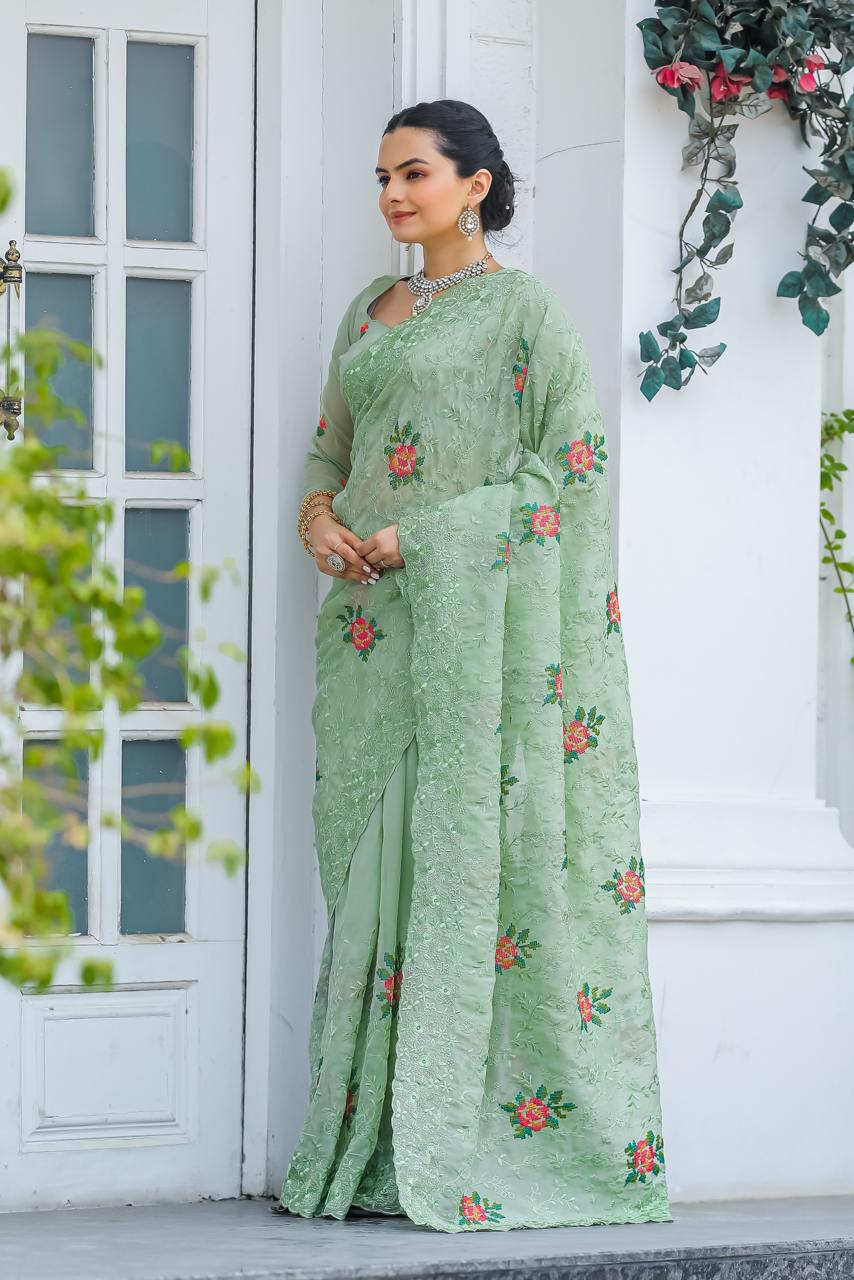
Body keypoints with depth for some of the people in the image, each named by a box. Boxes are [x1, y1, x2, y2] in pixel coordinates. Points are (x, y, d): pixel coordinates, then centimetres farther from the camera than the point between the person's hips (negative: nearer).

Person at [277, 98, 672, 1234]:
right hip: (371, 622, 7)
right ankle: (369, 1153, 4)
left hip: (470, 618, -7)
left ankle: (471, 1154, -8)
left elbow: (569, 467, -9)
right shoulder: (370, 311, 19)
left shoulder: (523, 311, -2)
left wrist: (424, 536, -14)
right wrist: (318, 516, 2)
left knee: (469, 853, -10)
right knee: (371, 868, 3)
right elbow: (330, 446, 25)